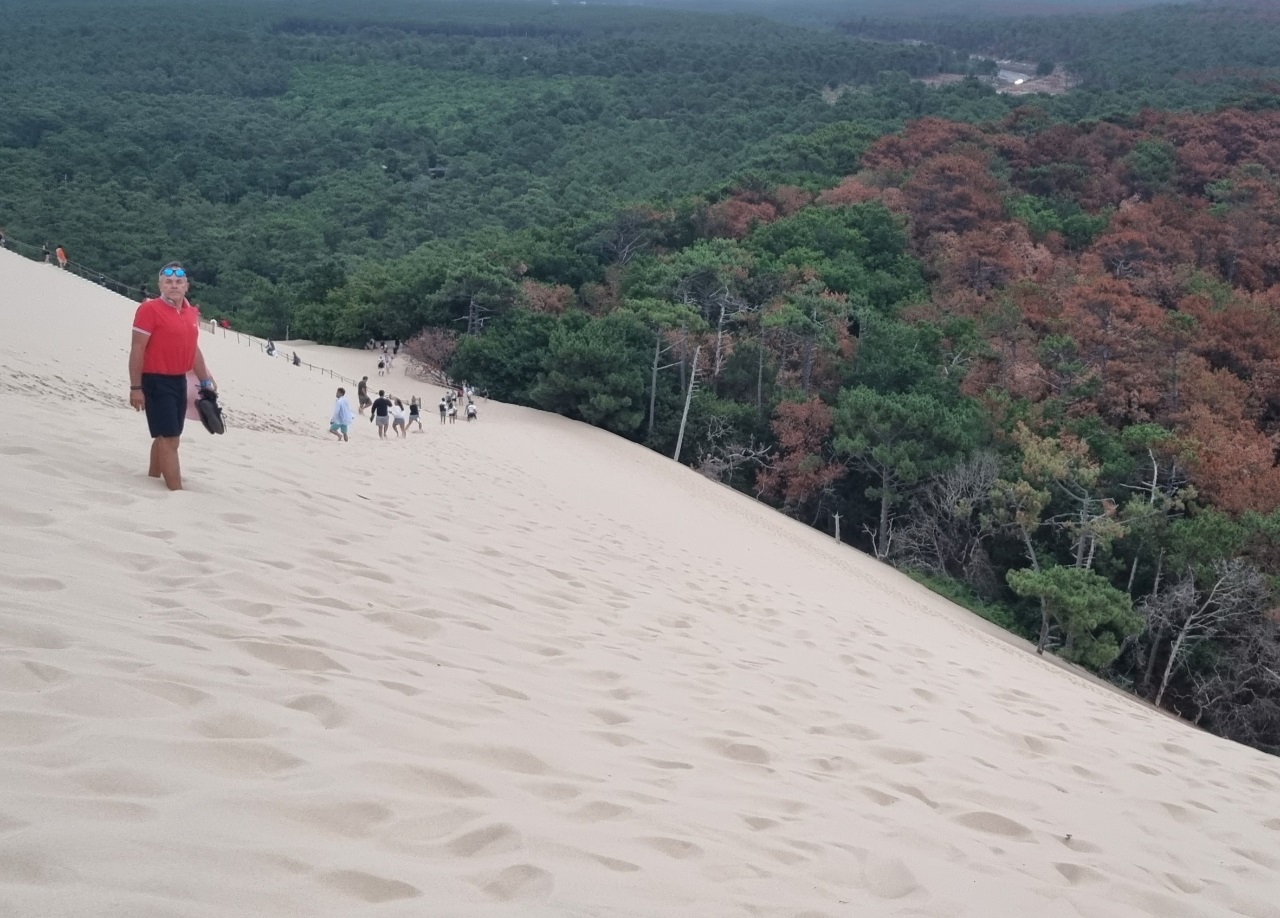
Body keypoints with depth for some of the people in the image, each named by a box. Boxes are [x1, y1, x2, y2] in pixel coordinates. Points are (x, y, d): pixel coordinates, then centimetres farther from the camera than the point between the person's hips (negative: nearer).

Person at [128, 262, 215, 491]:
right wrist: (136, 387, -17)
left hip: (179, 381, 8)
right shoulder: (149, 309, -12)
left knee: (165, 436, 15)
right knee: (169, 439, -9)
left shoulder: (191, 312, 9)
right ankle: (177, 492, -9)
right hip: (157, 382, -8)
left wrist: (205, 380, 20)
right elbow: (137, 350, -14)